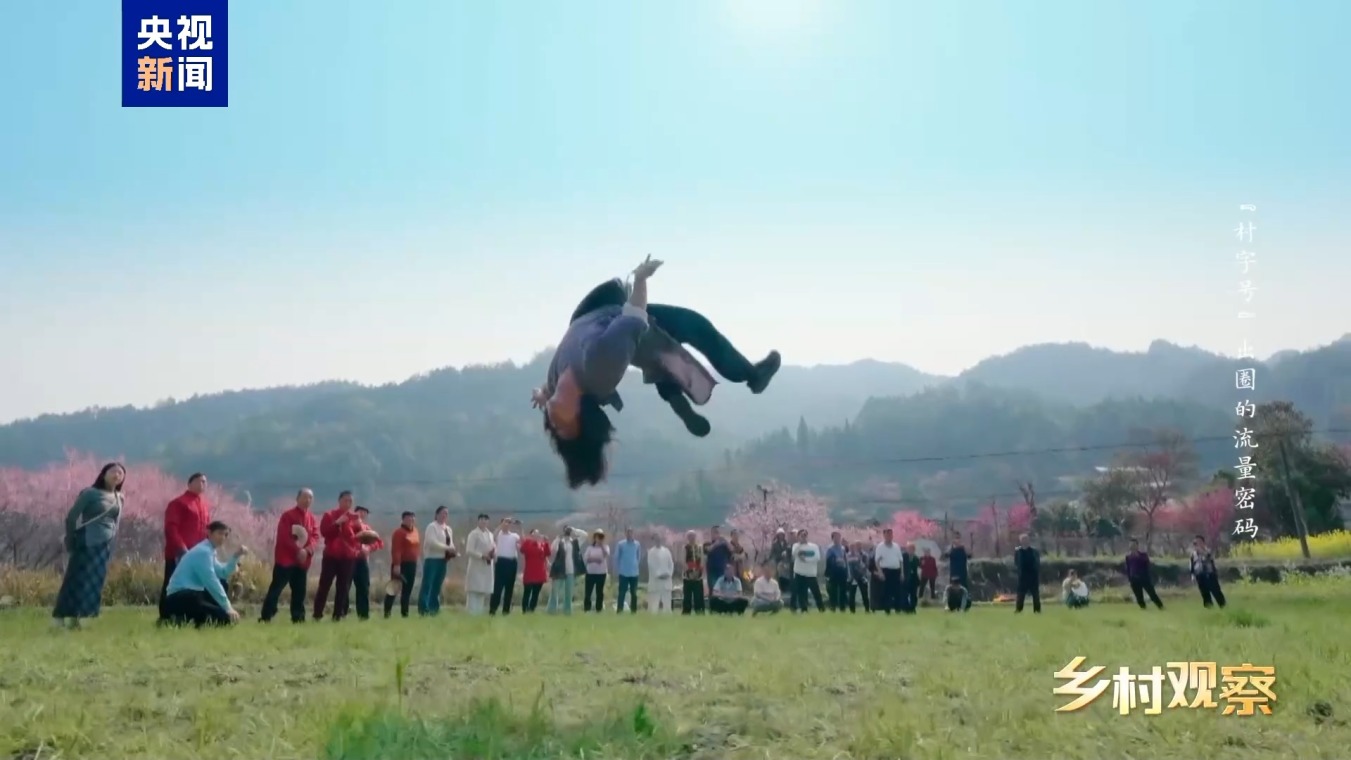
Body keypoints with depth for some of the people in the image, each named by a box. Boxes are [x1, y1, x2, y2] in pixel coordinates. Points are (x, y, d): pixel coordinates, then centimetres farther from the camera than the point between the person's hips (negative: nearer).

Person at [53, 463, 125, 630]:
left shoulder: (119, 498, 11)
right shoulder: (90, 493, -7)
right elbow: (71, 517, -5)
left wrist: (111, 542, 14)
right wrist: (70, 541, 0)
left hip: (105, 546, 6)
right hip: (87, 543, -6)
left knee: (94, 583, 4)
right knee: (76, 580, -5)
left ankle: (75, 618, 11)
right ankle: (59, 616, 1)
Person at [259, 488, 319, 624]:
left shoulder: (311, 518, 11)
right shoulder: (287, 515, -6)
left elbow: (315, 536, 5)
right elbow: (284, 537, -14)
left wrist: (308, 549, -14)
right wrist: (298, 550, -19)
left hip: (303, 560, 6)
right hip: (285, 558, -6)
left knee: (299, 590, 8)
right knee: (276, 588, -8)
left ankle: (298, 617, 14)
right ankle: (265, 617, -8)